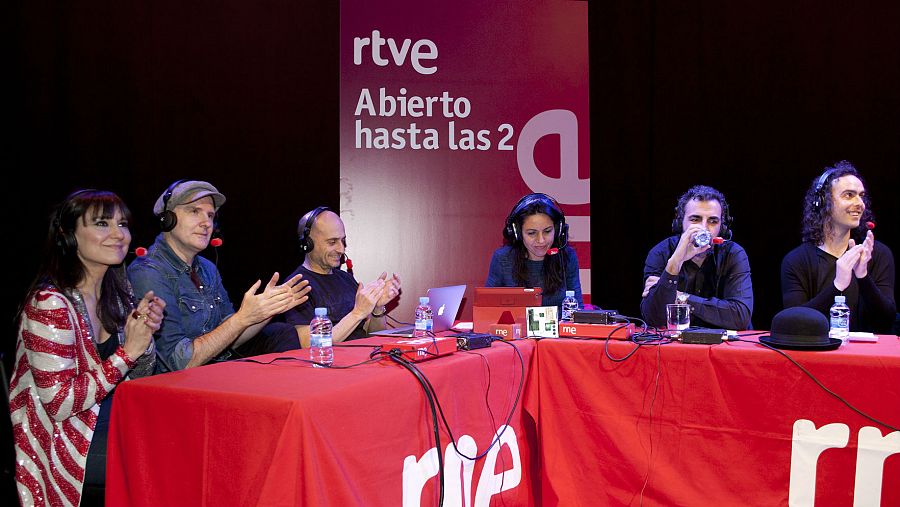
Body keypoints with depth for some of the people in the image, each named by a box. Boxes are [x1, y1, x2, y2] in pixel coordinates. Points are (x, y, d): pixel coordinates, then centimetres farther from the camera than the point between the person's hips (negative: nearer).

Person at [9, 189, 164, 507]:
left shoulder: (116, 293, 5)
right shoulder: (50, 303, -18)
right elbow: (59, 402, -20)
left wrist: (145, 335, -8)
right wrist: (128, 351, -20)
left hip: (118, 427, 7)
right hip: (69, 449, -7)